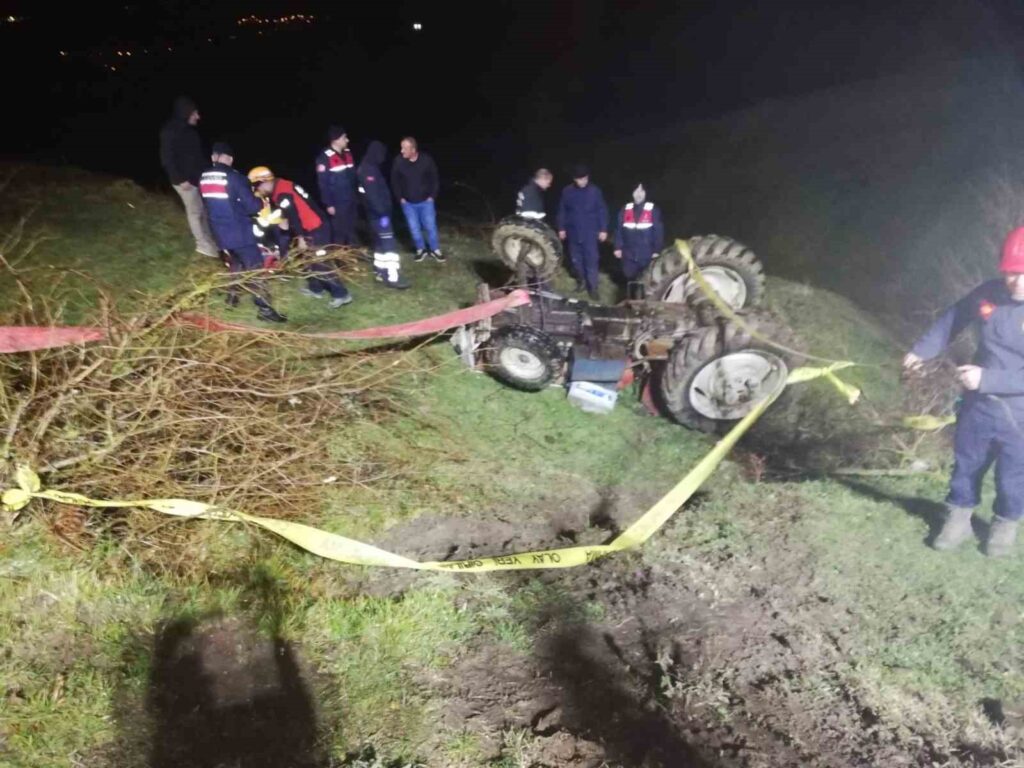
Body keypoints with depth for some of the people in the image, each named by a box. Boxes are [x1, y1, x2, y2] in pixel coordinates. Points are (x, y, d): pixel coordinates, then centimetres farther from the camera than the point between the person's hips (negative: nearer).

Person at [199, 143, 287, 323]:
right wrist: (260, 202, 4)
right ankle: (264, 308, -6)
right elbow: (251, 206, -17)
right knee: (255, 267, -3)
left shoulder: (203, 179, 5)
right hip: (239, 232, -7)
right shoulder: (234, 177, -17)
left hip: (220, 232, 7)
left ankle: (232, 296, 37)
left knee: (236, 262, 28)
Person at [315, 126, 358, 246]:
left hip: (351, 201, 7)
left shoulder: (347, 154, 8)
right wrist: (328, 204, -15)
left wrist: (357, 195, 13)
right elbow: (323, 184, -13)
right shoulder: (325, 158, -13)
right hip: (337, 203, -7)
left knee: (351, 230, 16)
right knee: (339, 232, -1)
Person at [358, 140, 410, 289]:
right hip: (378, 213, -11)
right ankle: (392, 277, -14)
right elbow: (371, 193, -26)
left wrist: (384, 209, 23)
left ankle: (380, 271, 25)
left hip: (379, 212, 11)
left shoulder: (370, 168, 16)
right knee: (388, 243, -12)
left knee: (380, 242, 17)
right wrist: (381, 210, -27)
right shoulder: (368, 170, -17)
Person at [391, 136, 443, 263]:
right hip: (408, 203, 1)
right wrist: (400, 198, -1)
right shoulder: (398, 161, -15)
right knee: (414, 228, 9)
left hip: (425, 201, -1)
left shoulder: (427, 160, -16)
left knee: (430, 226, 4)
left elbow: (434, 179, -2)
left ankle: (435, 250, 21)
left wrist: (432, 196, -4)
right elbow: (395, 181, 0)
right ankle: (421, 250, 26)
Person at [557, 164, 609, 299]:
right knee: (576, 259, 13)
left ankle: (592, 287, 4)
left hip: (590, 232, -2)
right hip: (573, 232, 2)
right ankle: (580, 280, 34)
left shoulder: (595, 191, -6)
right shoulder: (567, 191, -2)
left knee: (591, 260, -3)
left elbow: (602, 211, -2)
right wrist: (561, 228, 4)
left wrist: (603, 229, -5)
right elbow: (562, 211, 5)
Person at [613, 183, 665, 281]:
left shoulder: (653, 210, -3)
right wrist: (618, 247, 3)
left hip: (647, 255, -2)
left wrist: (657, 251, -7)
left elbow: (659, 232, -3)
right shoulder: (625, 210, 7)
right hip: (629, 254, 2)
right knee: (629, 277, 6)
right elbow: (619, 230, 8)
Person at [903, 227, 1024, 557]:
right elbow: (951, 320, 11)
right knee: (966, 465, 18)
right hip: (978, 405, 4)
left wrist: (987, 379, -30)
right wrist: (921, 350, 8)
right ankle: (959, 519, 37)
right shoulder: (987, 294, -8)